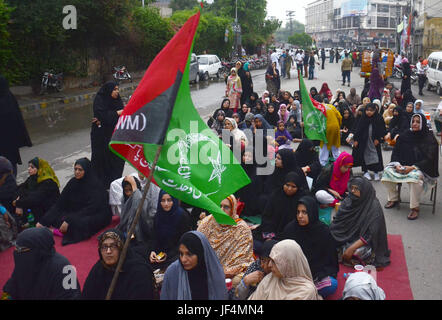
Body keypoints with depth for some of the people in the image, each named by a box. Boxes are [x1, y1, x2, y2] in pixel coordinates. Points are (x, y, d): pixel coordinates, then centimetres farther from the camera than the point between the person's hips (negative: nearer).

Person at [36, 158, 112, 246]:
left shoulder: (95, 185, -18)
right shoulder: (73, 182, 1)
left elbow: (91, 209, -25)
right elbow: (60, 203, -1)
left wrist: (69, 221, -32)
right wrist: (43, 221, -10)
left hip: (98, 215, -7)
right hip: (78, 213, 7)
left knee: (81, 222, -37)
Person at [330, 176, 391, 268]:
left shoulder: (374, 207, -19)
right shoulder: (348, 201, -1)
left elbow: (370, 235, -22)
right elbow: (337, 222, -1)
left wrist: (352, 248, -29)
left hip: (364, 242, -5)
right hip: (348, 236, 5)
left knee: (356, 253, -34)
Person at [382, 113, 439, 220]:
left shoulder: (429, 138, -6)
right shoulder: (404, 136, 5)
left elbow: (429, 159, -12)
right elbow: (395, 152, 8)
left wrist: (413, 167, -23)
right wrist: (397, 164, -13)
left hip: (421, 168, -5)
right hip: (403, 165, 5)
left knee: (415, 176, -38)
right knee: (387, 171, -19)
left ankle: (415, 207, -25)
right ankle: (393, 198, 1)